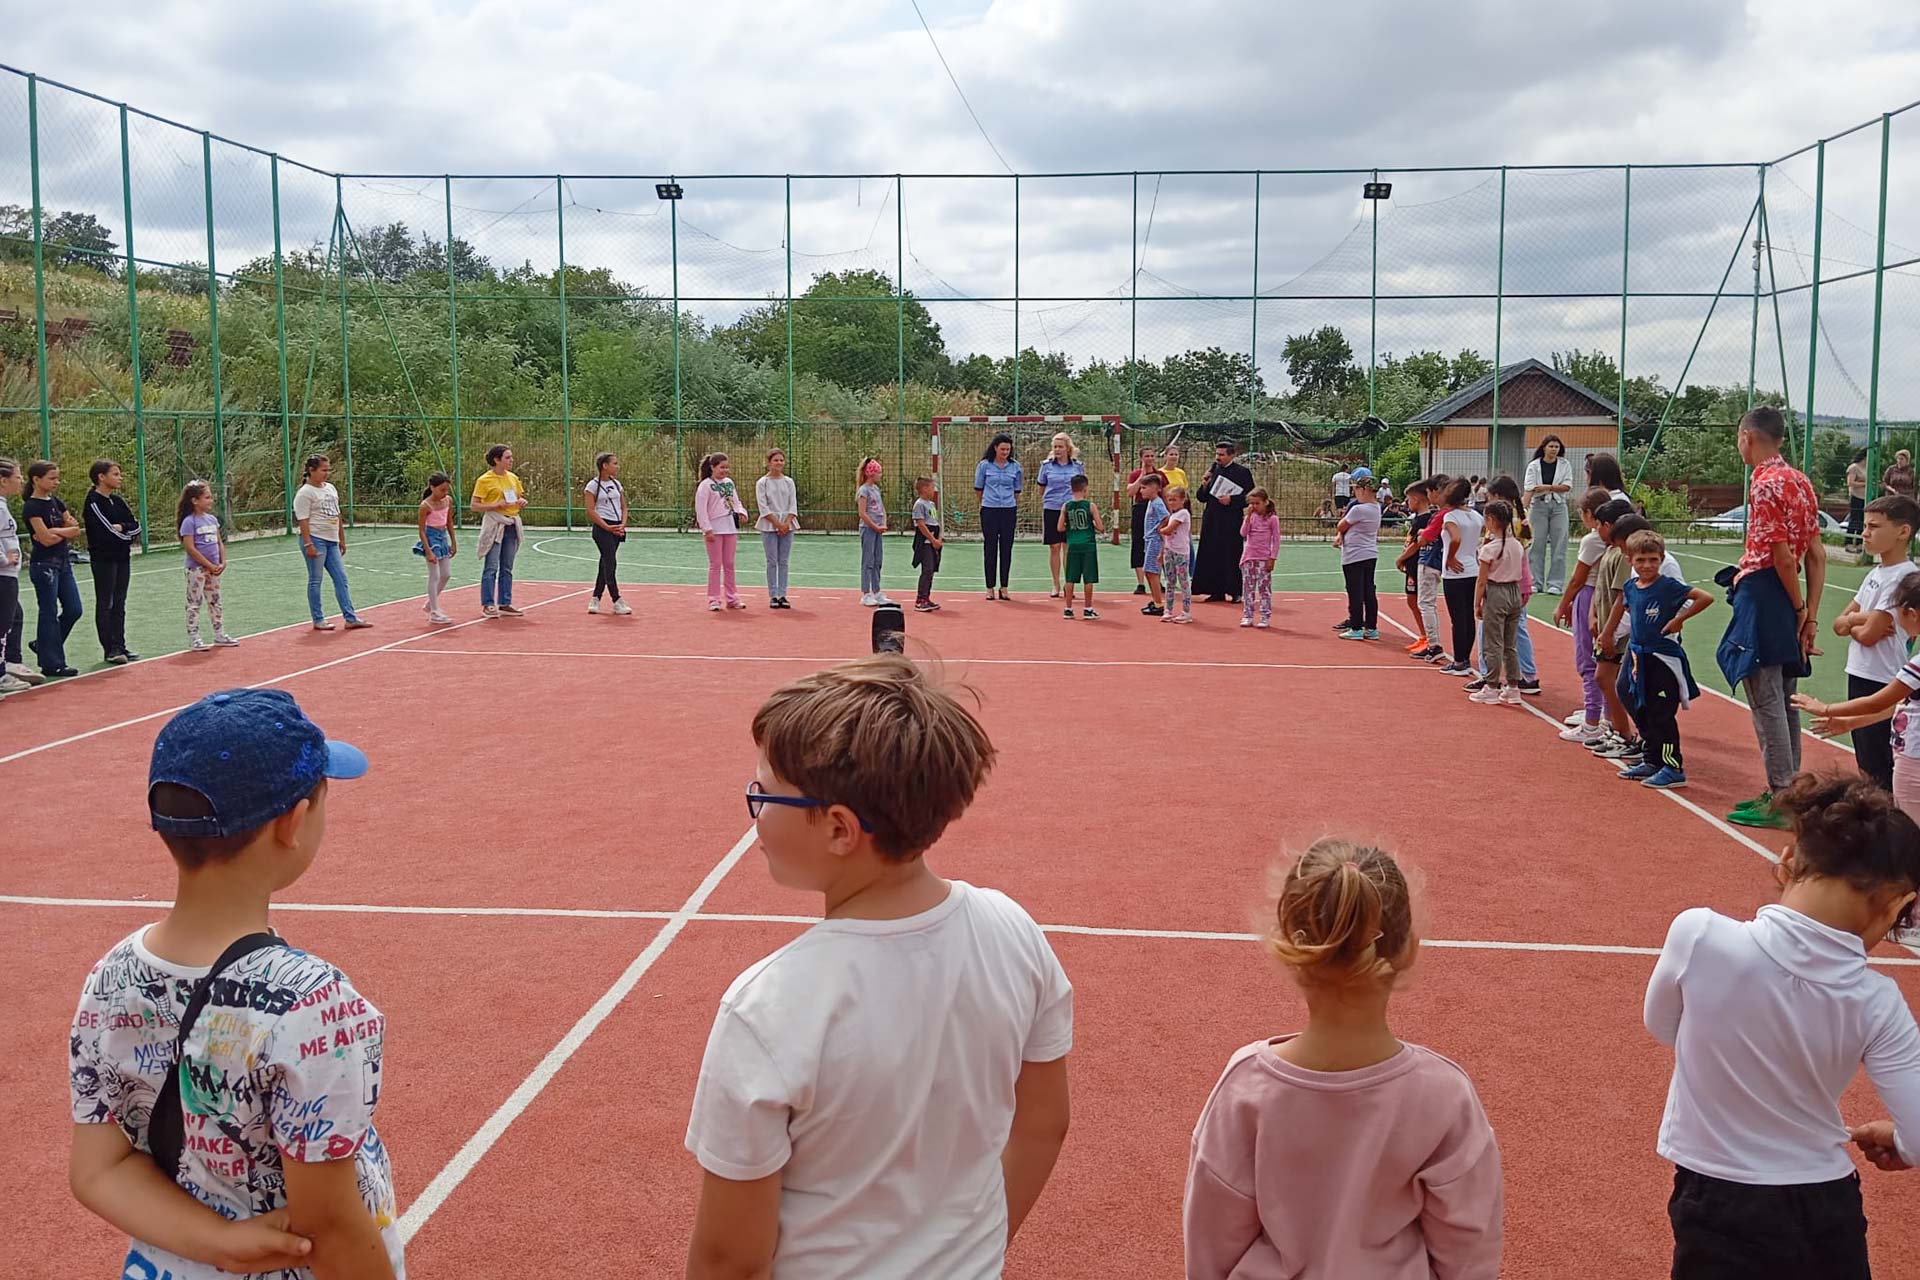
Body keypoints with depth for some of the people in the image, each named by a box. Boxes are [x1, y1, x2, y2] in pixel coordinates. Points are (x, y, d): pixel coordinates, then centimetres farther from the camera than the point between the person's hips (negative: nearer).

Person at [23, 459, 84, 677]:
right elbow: (45, 538, -18)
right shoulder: (32, 507, -12)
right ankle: (51, 664, 3)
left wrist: (55, 532, -12)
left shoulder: (56, 502, 11)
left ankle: (43, 644, 26)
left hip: (63, 561, 8)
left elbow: (73, 528, 4)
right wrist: (67, 531, -5)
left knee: (73, 609, 7)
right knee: (49, 612, -3)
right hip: (44, 564, -8)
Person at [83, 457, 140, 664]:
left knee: (119, 605, 10)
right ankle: (110, 649, 0)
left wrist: (122, 528, -13)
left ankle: (119, 646, 14)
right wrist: (128, 534, -5)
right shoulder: (93, 502, -11)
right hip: (103, 559, -7)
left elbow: (136, 526, 5)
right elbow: (106, 532, -19)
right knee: (105, 604, -2)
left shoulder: (118, 501, 12)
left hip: (122, 558, 7)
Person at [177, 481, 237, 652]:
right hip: (197, 569, -7)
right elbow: (190, 548, -17)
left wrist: (222, 563, -1)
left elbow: (219, 543, 13)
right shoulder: (189, 522, -12)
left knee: (215, 602, 14)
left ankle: (220, 635, 23)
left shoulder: (212, 519, 9)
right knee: (194, 603, -1)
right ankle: (193, 639, 2)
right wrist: (209, 565, -16)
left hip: (214, 569, 7)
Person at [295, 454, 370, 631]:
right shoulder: (305, 493, -10)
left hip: (332, 541, 8)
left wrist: (342, 539, 19)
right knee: (315, 580, 0)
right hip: (315, 539, -8)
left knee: (341, 578, 6)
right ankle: (318, 620, 7)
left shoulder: (331, 489, 14)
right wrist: (308, 544, -20)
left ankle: (350, 618, 7)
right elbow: (303, 521, -15)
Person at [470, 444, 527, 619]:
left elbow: (521, 498, 23)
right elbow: (473, 505, -8)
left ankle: (505, 604, 14)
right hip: (494, 524, -6)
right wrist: (496, 504, -18)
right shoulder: (484, 480, -7)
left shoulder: (513, 478, 11)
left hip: (511, 524, 6)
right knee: (491, 567, -6)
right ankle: (488, 604, -1)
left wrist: (522, 502, -1)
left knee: (507, 568, 9)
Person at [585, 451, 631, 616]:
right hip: (602, 528, -7)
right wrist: (608, 527, -15)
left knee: (606, 563, 9)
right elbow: (590, 511, -10)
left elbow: (624, 507, 15)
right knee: (610, 563, -11)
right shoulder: (593, 485, -6)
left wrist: (622, 524, -2)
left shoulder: (616, 484, 13)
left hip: (616, 528, 7)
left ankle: (595, 599, 18)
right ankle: (617, 602, -9)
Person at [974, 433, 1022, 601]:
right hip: (989, 511, -1)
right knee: (990, 549, 1)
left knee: (1006, 549, 3)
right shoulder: (984, 465, -1)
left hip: (1009, 511, 2)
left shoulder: (1015, 466, 4)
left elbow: (1017, 491, 13)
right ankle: (990, 588, 8)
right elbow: (978, 490, 9)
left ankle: (1004, 588, 10)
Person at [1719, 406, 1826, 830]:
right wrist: (1811, 615, 9)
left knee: (1766, 703, -6)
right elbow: (1816, 555, 10)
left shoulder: (1765, 485, -15)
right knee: (1783, 700, 15)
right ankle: (1785, 791, 23)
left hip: (1761, 596, -10)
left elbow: (1783, 557, -18)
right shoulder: (1800, 482, 12)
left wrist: (1800, 608, -5)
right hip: (1788, 601, 10)